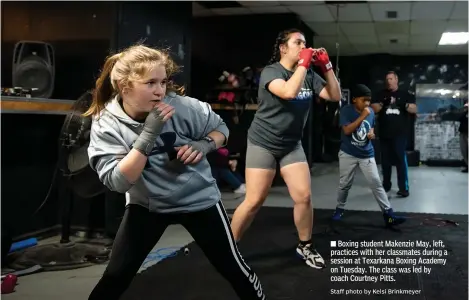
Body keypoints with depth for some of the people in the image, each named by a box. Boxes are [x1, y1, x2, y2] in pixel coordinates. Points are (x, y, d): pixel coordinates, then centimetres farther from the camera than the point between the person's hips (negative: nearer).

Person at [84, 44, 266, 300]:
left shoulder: (182, 107, -19)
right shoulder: (105, 123, -17)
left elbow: (220, 129, -2)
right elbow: (117, 182, -26)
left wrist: (205, 145, -24)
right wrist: (147, 135, -35)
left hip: (198, 199, 0)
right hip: (146, 204, 1)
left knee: (233, 267, 6)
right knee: (115, 278, 0)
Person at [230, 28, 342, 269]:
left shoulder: (309, 75, 4)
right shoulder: (271, 71, -13)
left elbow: (335, 96, 2)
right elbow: (289, 92, -32)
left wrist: (326, 66, -7)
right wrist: (303, 63, -21)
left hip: (292, 145, 5)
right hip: (263, 144, -5)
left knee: (304, 197, -2)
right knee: (254, 201, -6)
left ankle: (304, 247, 19)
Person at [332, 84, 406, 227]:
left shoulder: (371, 112, 0)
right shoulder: (346, 110, -12)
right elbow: (347, 130, -22)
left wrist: (372, 134, -8)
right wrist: (362, 116, -25)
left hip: (367, 155, 3)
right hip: (348, 154, -2)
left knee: (376, 184, -2)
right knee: (345, 184, 10)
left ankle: (388, 215, -1)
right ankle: (340, 208, 31)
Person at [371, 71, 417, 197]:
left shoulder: (405, 94, 8)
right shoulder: (381, 95, 10)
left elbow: (414, 109, 1)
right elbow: (373, 109, 1)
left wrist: (404, 104, -20)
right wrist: (383, 103, -17)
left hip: (400, 134, -2)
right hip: (384, 134, 2)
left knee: (401, 159, -7)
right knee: (385, 160, 8)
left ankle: (404, 188, -6)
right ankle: (386, 184, 19)